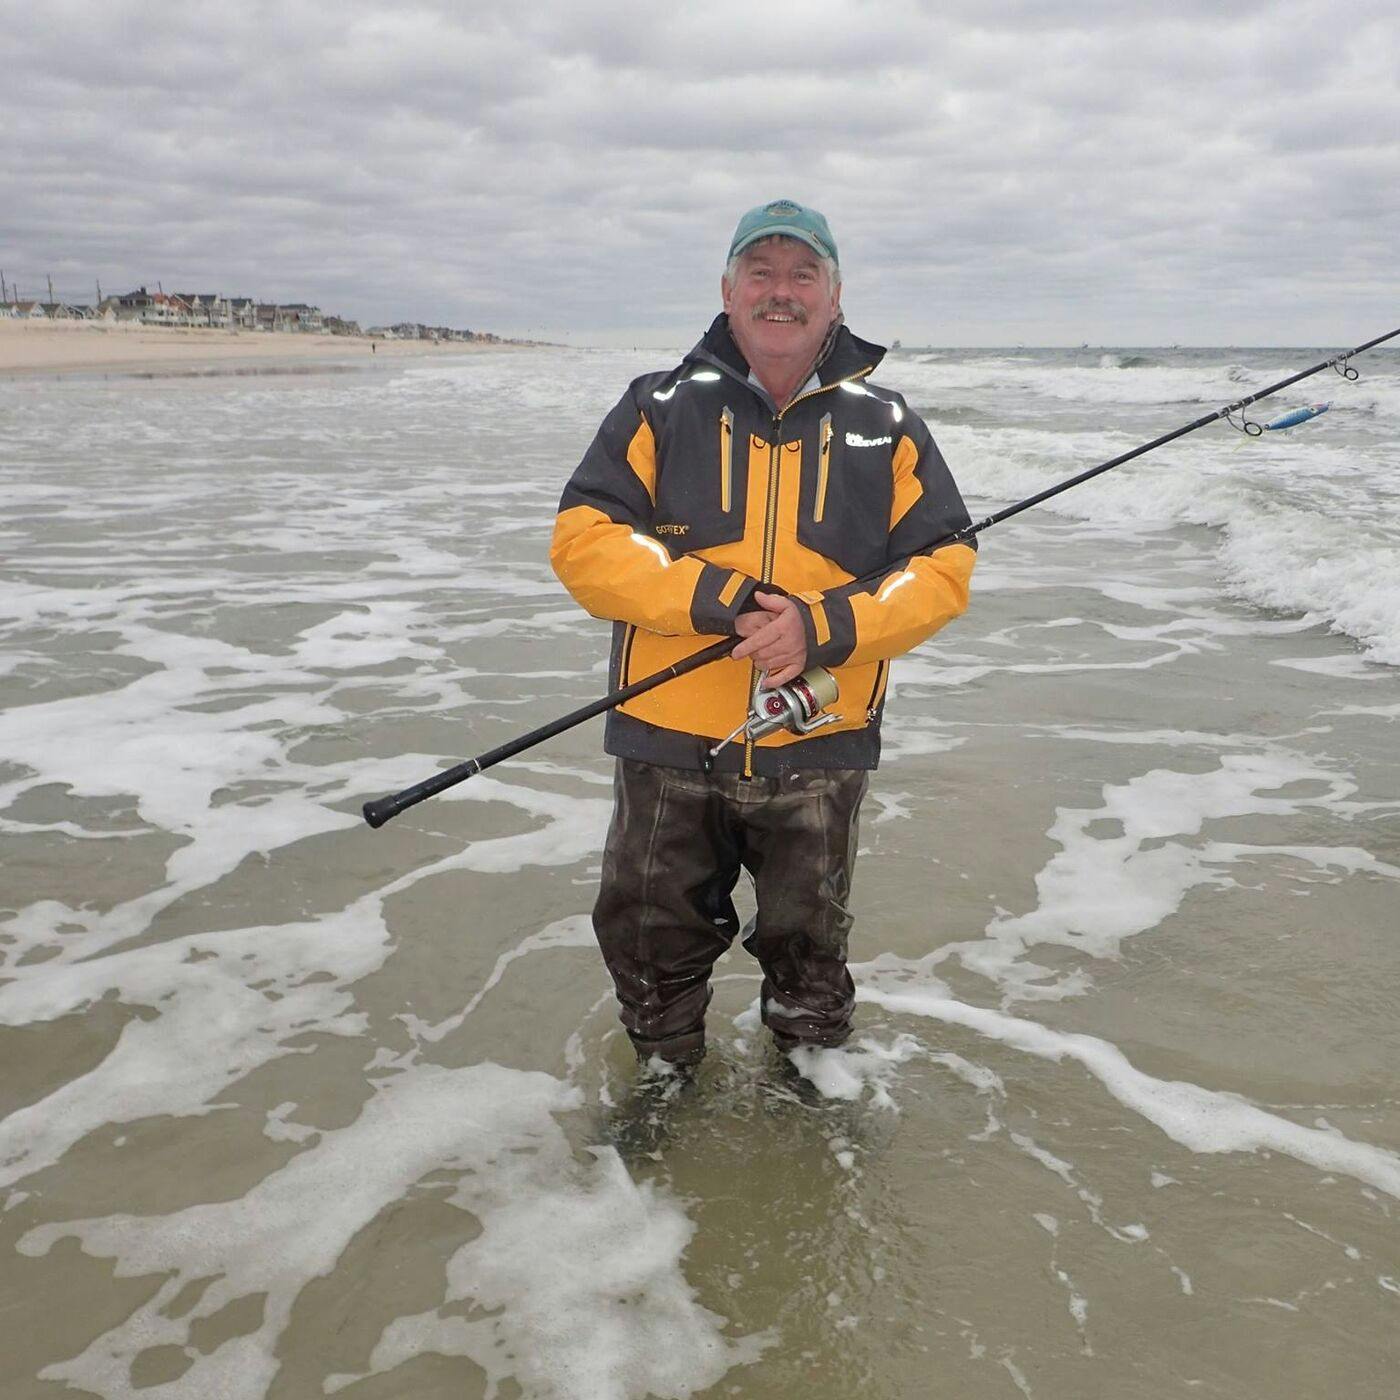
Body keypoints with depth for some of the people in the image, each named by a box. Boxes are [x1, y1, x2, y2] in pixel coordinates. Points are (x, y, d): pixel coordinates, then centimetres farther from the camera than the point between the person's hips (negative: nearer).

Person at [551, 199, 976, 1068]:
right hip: (669, 746, 0)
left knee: (810, 952, 21)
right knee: (652, 947, 18)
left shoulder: (886, 426, 2)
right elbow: (582, 540, -9)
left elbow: (943, 565, -3)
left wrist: (825, 628, -19)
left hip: (820, 750, 0)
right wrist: (716, 599, -21)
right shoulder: (661, 409, 0)